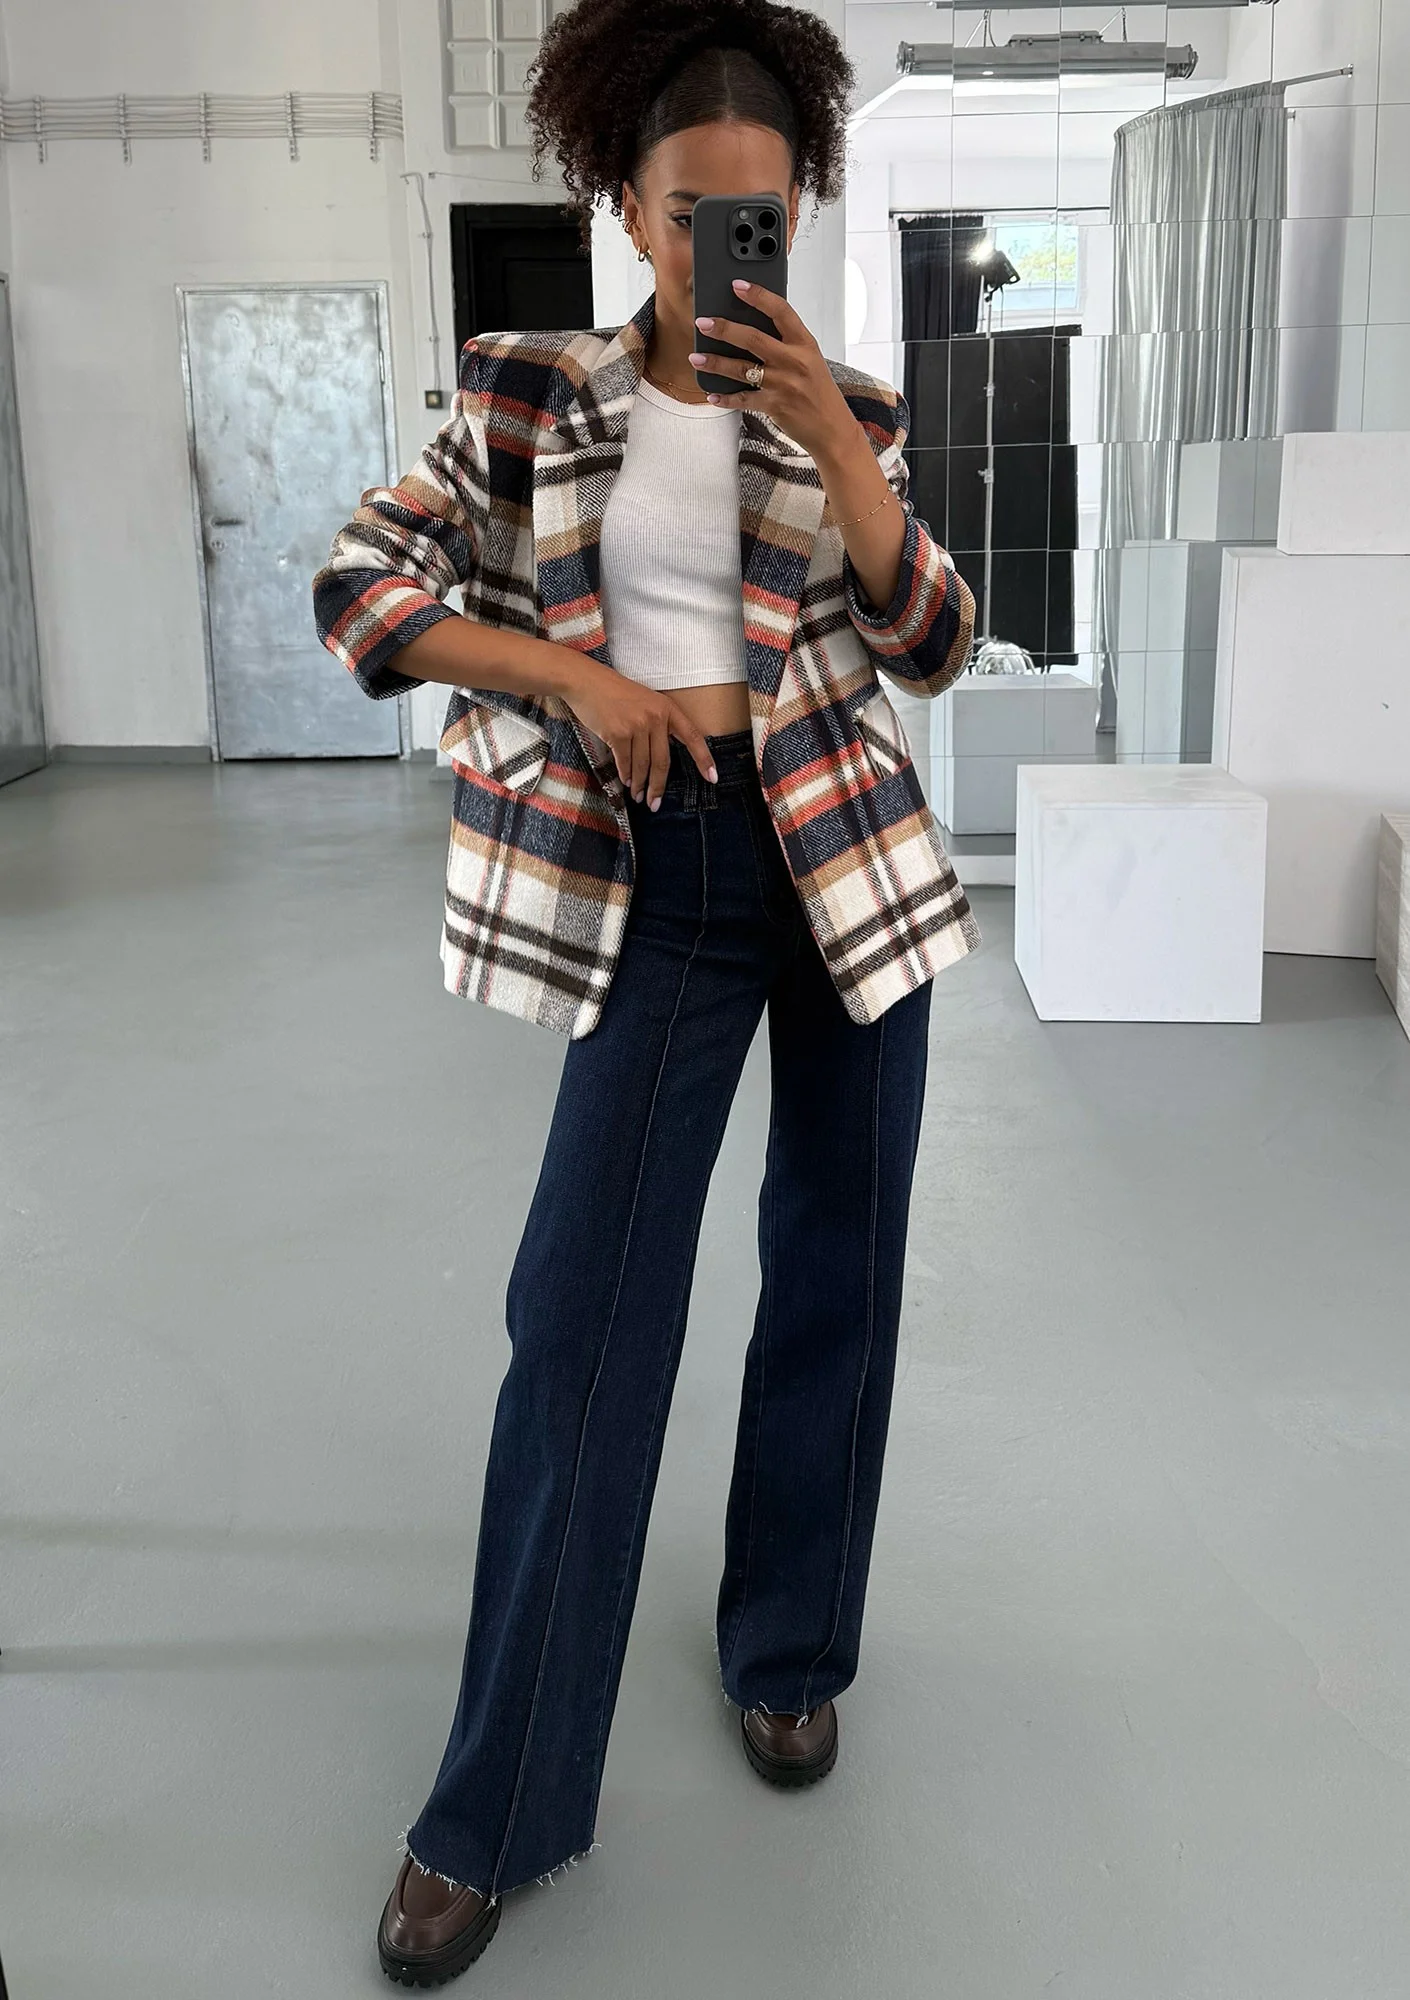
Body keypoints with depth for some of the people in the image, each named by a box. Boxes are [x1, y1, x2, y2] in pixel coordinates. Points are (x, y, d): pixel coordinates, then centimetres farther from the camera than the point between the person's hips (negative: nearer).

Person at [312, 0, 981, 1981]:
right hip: (656, 878, -2)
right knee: (585, 1301, -3)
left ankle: (791, 1646, 33)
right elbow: (361, 582, -1)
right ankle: (497, 1805, 11)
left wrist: (828, 433, -16)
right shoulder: (532, 392, 2)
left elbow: (933, 644, -3)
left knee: (839, 1265, 9)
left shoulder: (844, 407, 5)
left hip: (844, 853, 2)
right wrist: (577, 676, -12)